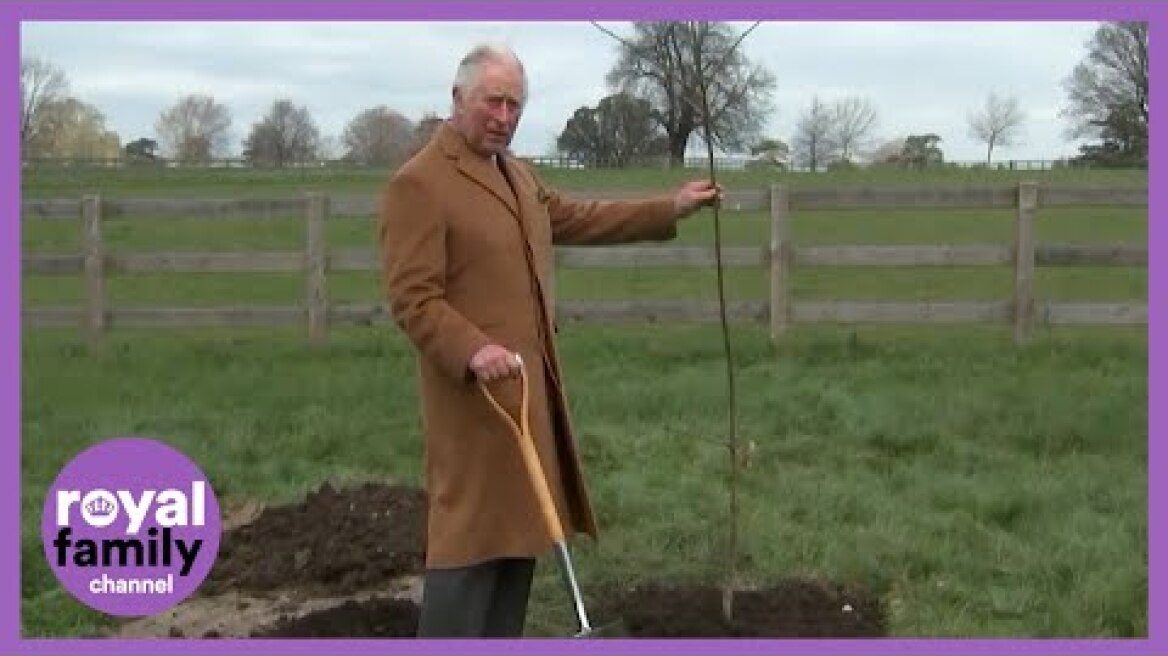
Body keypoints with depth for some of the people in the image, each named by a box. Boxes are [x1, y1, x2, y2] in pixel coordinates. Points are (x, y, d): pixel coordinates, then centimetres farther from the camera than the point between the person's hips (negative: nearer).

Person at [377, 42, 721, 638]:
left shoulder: (517, 174, 15)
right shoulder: (418, 184, -14)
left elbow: (576, 218, 26)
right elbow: (412, 298, -19)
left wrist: (669, 209, 24)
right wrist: (472, 350, -33)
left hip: (529, 384, 9)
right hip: (475, 389, -9)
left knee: (520, 525, 13)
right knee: (473, 537, -8)